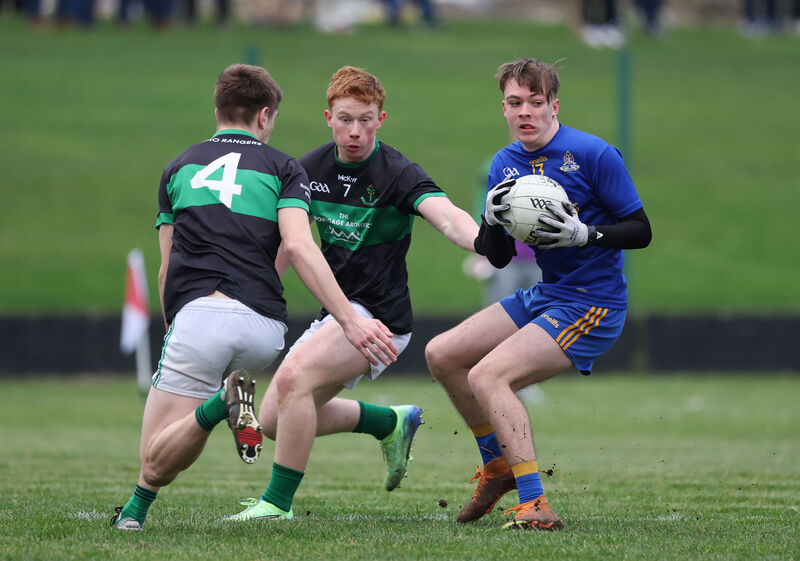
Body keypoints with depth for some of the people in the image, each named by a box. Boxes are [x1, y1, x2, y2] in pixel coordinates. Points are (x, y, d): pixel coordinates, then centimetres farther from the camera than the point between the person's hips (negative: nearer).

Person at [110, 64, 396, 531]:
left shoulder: (179, 168, 23)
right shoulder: (283, 168, 15)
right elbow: (298, 247, -3)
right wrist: (351, 321, -8)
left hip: (198, 313, -1)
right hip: (266, 327, 1)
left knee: (158, 461, -1)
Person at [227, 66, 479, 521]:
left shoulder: (397, 174, -16)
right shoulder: (312, 168, 2)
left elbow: (448, 217, -34)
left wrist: (484, 242, -54)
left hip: (380, 316, -8)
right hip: (335, 313, 8)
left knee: (295, 377, -28)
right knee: (274, 419, 8)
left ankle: (279, 502, -17)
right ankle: (392, 423, 24)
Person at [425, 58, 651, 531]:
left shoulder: (594, 154, -14)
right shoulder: (505, 164, 6)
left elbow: (641, 231, -12)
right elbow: (497, 257, 8)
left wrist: (584, 233, -27)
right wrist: (493, 220, -14)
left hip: (591, 306, -8)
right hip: (544, 295, 8)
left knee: (486, 376, -23)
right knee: (442, 355, 10)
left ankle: (536, 506, -24)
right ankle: (498, 464, 25)